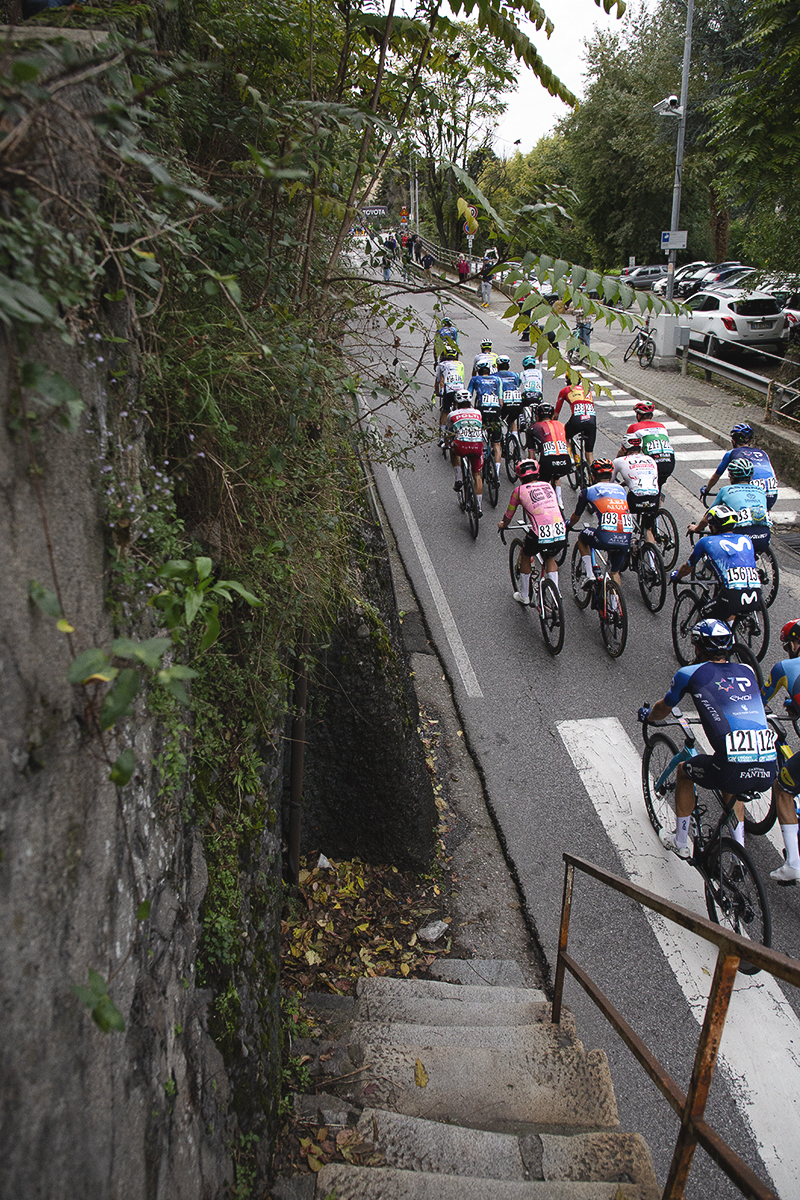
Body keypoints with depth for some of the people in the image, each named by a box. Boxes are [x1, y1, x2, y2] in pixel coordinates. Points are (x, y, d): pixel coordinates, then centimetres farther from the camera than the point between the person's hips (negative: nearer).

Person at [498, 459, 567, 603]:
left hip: (540, 536, -3)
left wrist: (503, 525, 45)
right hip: (561, 535, 3)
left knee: (525, 555, 28)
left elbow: (508, 515, 23)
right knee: (550, 557, 34)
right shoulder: (547, 485, 21)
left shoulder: (519, 490, 10)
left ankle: (524, 596, 36)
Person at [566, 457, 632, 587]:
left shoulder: (589, 491, 12)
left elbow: (575, 516, 25)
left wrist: (569, 526, 47)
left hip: (606, 537, -4)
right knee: (615, 572, 24)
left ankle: (589, 575, 17)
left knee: (582, 537, 28)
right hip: (626, 539, 4)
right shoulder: (621, 489, 23)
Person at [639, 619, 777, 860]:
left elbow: (662, 711, 24)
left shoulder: (690, 674, 7)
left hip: (733, 768, -5)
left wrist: (646, 714, 47)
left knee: (684, 771, 27)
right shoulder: (747, 671, 19)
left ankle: (680, 844, 38)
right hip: (768, 770, 5)